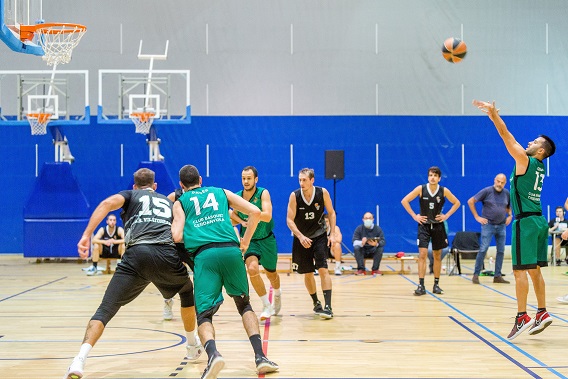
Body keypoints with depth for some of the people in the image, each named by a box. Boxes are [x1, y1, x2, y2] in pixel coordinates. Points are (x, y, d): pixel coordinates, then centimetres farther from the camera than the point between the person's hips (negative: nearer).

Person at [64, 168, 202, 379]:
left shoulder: (131, 195, 25)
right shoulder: (168, 201, 35)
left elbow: (108, 203, 2)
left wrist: (86, 235, -5)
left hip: (137, 254, -2)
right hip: (168, 255, 2)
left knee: (106, 310, 0)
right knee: (188, 292, 34)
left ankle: (81, 359, -22)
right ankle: (193, 347, 43)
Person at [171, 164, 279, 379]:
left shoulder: (180, 203, 20)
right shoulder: (221, 192, 25)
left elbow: (177, 237, 6)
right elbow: (255, 212, 16)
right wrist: (245, 242, 25)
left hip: (204, 255, -2)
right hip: (231, 250, 2)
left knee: (204, 313, 2)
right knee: (244, 304, 19)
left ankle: (212, 353, -29)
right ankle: (260, 357, 5)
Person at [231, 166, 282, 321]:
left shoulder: (263, 193, -17)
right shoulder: (237, 197, -8)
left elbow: (268, 216, -29)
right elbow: (232, 214, 12)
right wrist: (242, 221, -10)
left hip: (266, 239, -1)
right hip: (249, 240, 1)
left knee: (271, 273, 16)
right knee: (252, 268, -25)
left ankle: (277, 294, 53)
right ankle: (267, 306, -12)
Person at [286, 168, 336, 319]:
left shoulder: (323, 193, -13)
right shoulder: (294, 196, -15)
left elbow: (331, 213, 1)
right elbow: (289, 220, -12)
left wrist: (332, 234, -7)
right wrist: (300, 236, -25)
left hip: (320, 236, -1)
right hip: (302, 238, 1)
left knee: (323, 269, -14)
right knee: (308, 273, 8)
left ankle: (328, 306, -16)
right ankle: (316, 303, 28)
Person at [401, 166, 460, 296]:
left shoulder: (444, 191, -5)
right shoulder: (421, 189, -9)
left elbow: (456, 203, 8)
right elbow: (405, 201, -2)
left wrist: (446, 215, -1)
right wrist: (414, 216, -6)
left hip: (438, 226, 2)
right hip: (424, 225, -2)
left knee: (437, 256, 8)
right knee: (422, 254, -11)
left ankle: (436, 284, 18)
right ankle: (421, 286, -11)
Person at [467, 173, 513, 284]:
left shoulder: (506, 193, 7)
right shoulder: (487, 191, -7)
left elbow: (509, 206, 25)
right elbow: (471, 201, -5)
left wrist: (510, 215, 5)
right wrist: (477, 217, -7)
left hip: (502, 225, 5)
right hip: (488, 224, -5)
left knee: (501, 251, 4)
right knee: (483, 249, -9)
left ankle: (497, 276, 11)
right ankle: (476, 275, -3)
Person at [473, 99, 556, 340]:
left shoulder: (525, 161, -8)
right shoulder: (540, 167, 14)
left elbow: (507, 137, -9)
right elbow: (509, 140, 21)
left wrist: (494, 115, -3)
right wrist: (494, 116, 22)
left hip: (526, 221, -9)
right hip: (538, 220, 9)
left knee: (520, 270, -8)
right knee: (534, 270, 13)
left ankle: (522, 317, -10)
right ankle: (542, 313, 15)